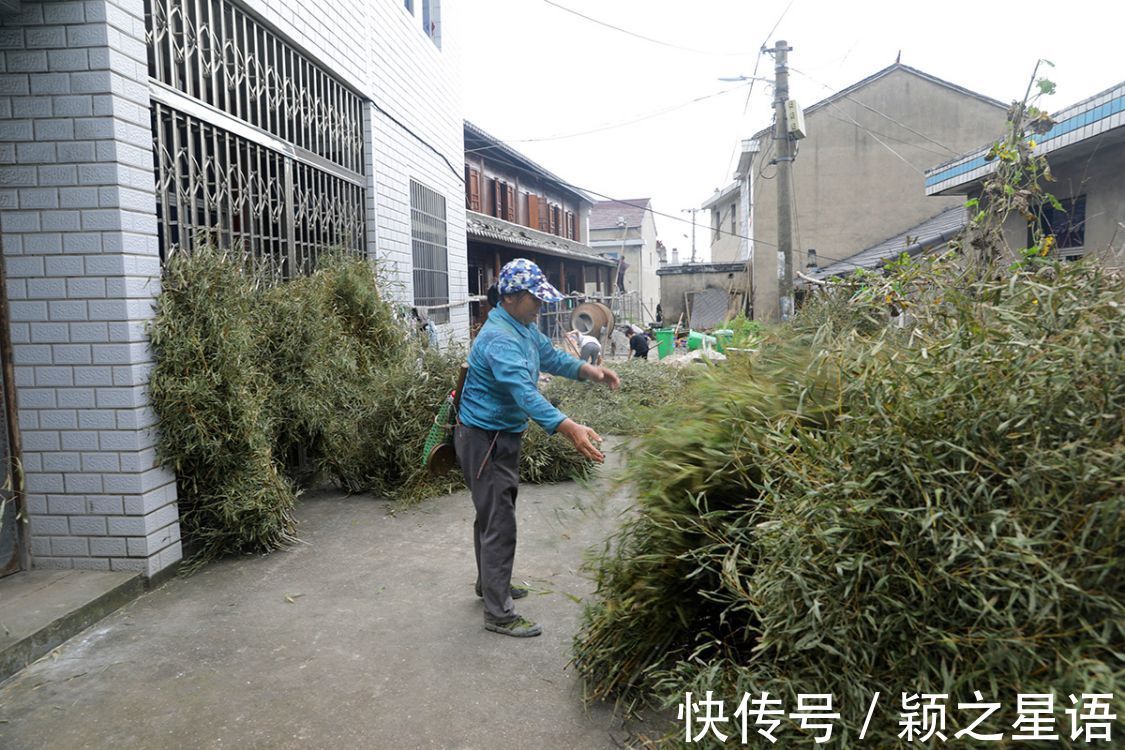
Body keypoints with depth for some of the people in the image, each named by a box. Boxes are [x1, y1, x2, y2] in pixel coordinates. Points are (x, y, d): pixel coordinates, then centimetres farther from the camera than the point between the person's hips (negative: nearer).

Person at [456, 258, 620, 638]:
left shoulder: (523, 326, 5)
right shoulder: (500, 339, -28)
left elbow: (550, 356, 14)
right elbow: (525, 393, -40)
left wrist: (591, 371, -3)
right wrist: (571, 429, -49)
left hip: (501, 437, 10)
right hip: (485, 439, -10)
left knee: (491, 515, 23)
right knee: (499, 524, -5)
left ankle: (490, 584, 41)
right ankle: (499, 614, 5)